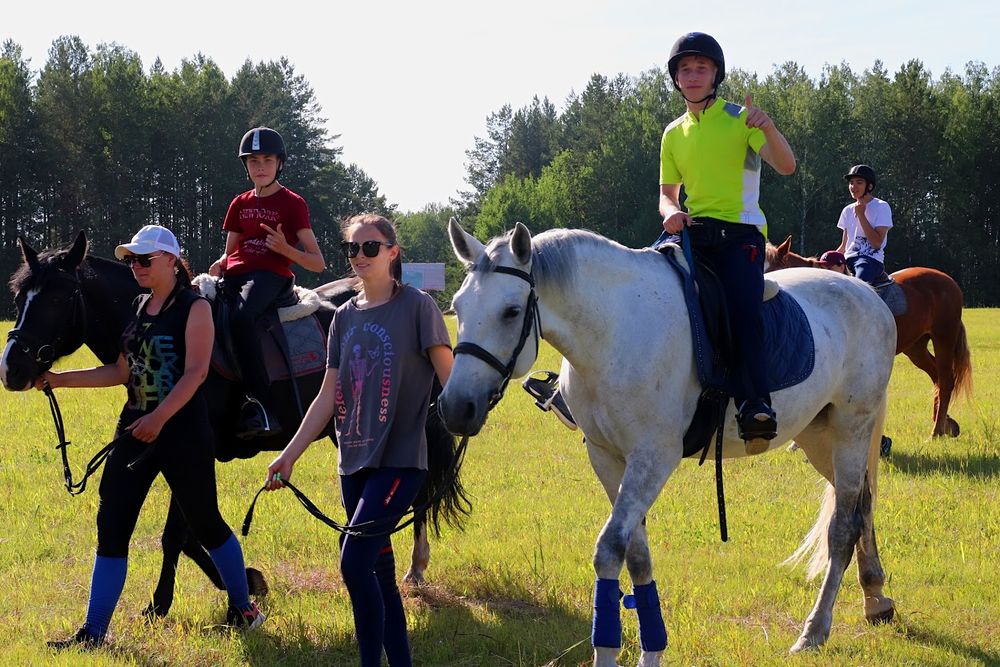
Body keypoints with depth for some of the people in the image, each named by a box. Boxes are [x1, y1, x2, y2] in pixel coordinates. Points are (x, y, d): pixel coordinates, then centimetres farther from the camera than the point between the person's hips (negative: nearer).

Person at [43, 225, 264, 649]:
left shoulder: (194, 308, -8)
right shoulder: (139, 308, 13)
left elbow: (196, 371, -18)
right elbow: (122, 371, 14)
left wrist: (160, 417, -27)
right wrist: (58, 380, 7)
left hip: (183, 431, -7)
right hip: (135, 430, 7)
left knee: (205, 522, 4)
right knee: (111, 526, 1)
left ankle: (243, 609, 24)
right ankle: (93, 631, 4)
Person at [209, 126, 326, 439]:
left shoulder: (292, 204, 5)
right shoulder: (240, 204, 21)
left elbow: (317, 263, 4)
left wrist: (285, 249, -14)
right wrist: (219, 265, 2)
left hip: (272, 275, -6)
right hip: (236, 274, 6)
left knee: (242, 317, -38)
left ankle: (261, 407, -42)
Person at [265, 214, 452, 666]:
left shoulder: (417, 307, -4)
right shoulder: (345, 317, 12)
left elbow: (450, 379, -6)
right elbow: (328, 395, 12)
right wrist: (289, 455, 7)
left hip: (399, 459, -6)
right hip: (354, 461, 7)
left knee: (354, 562, -19)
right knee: (379, 570, 10)